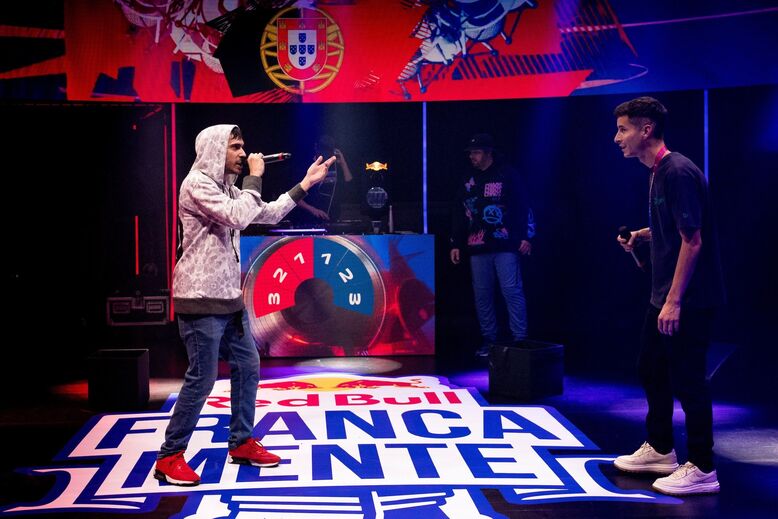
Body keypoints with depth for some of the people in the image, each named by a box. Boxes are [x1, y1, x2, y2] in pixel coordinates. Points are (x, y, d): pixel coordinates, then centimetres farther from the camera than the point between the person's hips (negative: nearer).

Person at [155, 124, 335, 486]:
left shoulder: (226, 188, 15)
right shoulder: (196, 184, -13)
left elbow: (269, 214, 22)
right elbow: (238, 217, -25)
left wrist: (306, 183, 20)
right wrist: (255, 178, -13)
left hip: (229, 298, 10)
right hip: (201, 301, -10)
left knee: (247, 367, 14)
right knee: (202, 378, -7)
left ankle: (242, 443, 27)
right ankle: (169, 458, 4)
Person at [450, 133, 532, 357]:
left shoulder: (507, 174, 0)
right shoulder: (468, 180, 15)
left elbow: (522, 205, -3)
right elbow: (459, 214, 18)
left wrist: (525, 237, -10)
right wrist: (456, 244, 14)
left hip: (505, 246, -5)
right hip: (477, 247, 5)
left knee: (512, 291, -8)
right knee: (482, 295, 5)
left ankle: (520, 339, -3)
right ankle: (488, 339, 13)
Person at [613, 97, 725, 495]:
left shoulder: (678, 172, -19)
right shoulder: (657, 173, 11)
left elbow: (692, 239, -22)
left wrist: (674, 300, -23)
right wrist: (641, 235, 9)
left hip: (687, 299, -10)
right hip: (663, 295, 10)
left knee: (687, 380, -3)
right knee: (651, 370, 18)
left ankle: (701, 470, 8)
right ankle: (659, 450, 33)